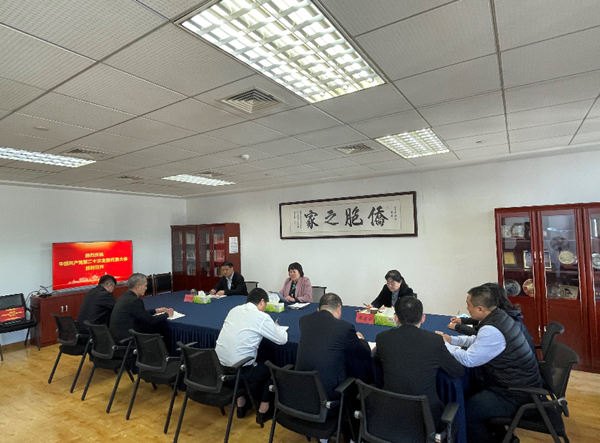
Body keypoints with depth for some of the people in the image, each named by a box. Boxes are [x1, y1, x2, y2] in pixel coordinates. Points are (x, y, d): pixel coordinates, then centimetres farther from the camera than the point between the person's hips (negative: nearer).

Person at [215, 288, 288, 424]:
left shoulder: (234, 310, 5)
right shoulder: (262, 317, -13)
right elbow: (282, 339, -5)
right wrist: (276, 327, 15)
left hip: (218, 367, 6)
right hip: (239, 372, -6)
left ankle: (241, 405, 37)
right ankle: (263, 411, 25)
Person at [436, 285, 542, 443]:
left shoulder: (492, 330, -30)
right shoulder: (499, 316, 0)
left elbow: (468, 360, -24)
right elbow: (477, 340, 14)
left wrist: (445, 344, -10)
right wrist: (452, 339, 4)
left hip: (516, 394, -10)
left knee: (465, 411, -11)